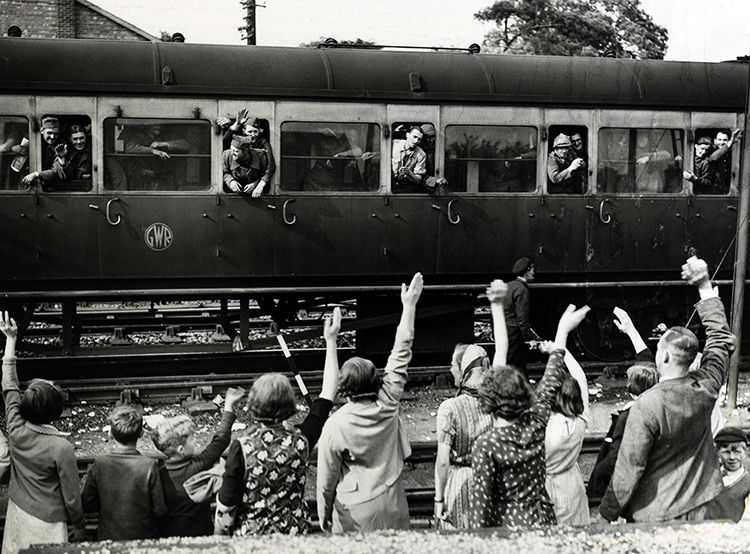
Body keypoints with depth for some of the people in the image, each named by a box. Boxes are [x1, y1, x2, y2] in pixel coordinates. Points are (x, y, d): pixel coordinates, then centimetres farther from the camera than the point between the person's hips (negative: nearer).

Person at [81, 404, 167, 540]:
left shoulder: (98, 464, -13)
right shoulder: (149, 466, -20)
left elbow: (87, 505, -3)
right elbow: (160, 510, -14)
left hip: (107, 537, 2)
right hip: (143, 536, -2)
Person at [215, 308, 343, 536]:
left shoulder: (242, 448, -21)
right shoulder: (300, 440, -13)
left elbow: (226, 511, -15)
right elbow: (328, 392, 0)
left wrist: (219, 538, 4)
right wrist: (331, 341, 6)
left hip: (250, 537, -3)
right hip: (295, 534, 3)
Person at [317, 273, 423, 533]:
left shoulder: (335, 425, -16)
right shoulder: (387, 406, -11)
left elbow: (327, 478, -7)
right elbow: (400, 355, -2)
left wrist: (323, 517, 8)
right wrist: (409, 305, 5)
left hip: (354, 512, -3)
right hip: (391, 507, 3)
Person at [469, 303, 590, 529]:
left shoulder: (485, 445, -18)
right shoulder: (535, 425, -5)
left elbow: (481, 502, -15)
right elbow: (551, 384, 10)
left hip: (507, 526, -5)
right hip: (544, 519, 5)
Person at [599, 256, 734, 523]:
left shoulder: (648, 405, -25)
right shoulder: (706, 387, -9)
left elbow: (629, 468, -19)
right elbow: (722, 339, 9)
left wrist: (608, 513, -5)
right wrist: (705, 286, 13)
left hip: (655, 515, -6)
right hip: (701, 507, 6)